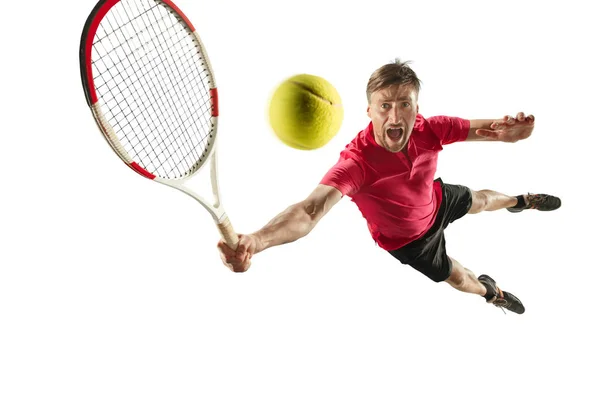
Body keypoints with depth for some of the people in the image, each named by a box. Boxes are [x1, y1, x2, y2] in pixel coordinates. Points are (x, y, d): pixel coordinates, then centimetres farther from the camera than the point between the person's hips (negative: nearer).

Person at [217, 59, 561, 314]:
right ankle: (490, 291, 62)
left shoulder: (428, 130, -33)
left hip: (436, 200, 4)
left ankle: (519, 201, 72)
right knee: (459, 278, 22)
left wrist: (508, 130, -50)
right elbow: (310, 210, -62)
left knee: (480, 201, 33)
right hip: (410, 240, -3)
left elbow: (481, 129, -22)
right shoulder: (357, 162, -49)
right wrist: (256, 240, -83)